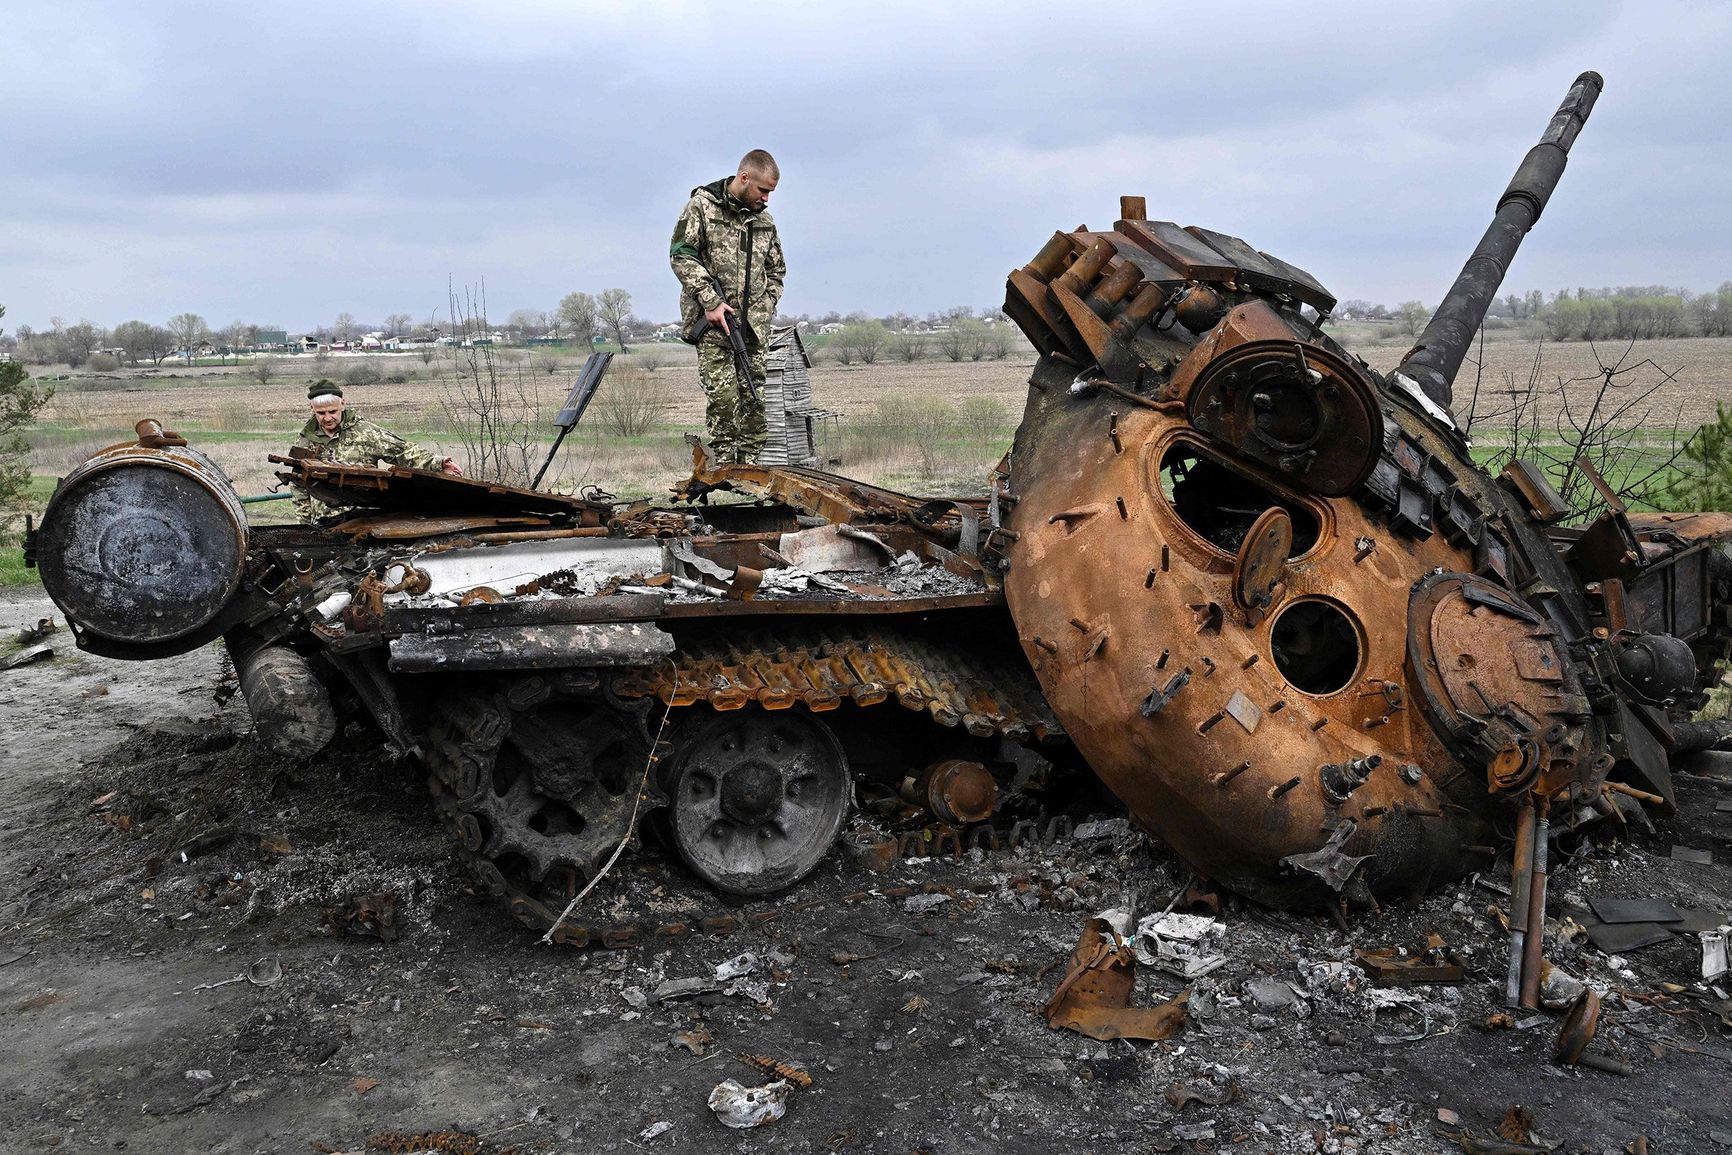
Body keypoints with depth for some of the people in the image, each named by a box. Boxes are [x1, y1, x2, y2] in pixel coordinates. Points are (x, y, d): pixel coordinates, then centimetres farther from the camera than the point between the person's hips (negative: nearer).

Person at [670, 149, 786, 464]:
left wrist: (765, 308, 8)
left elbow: (776, 271, 25)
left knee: (754, 397, 1)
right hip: (714, 321, -5)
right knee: (722, 395, -11)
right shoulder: (702, 205, 0)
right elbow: (681, 255, -6)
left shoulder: (764, 220, 17)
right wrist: (711, 302, -14)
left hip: (753, 324, 5)